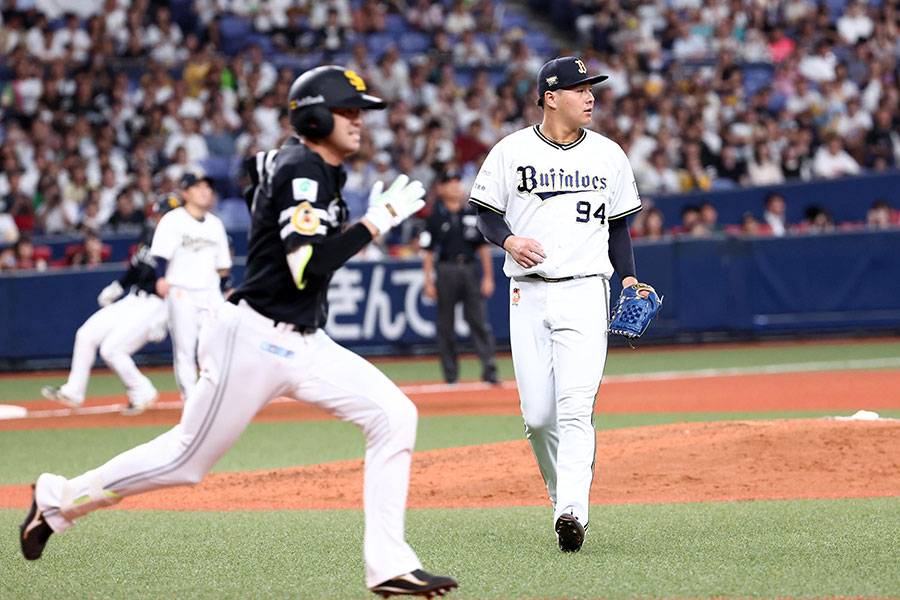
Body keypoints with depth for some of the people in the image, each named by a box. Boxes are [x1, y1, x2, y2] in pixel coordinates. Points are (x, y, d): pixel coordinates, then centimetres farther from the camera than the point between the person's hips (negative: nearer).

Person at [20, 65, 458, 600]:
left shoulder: (321, 171, 11)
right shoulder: (300, 170, -17)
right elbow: (307, 269, -26)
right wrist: (375, 222, -23)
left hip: (306, 345, 9)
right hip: (255, 340, -9)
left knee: (395, 415, -7)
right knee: (188, 460, 1)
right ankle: (60, 500, 21)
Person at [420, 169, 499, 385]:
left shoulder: (473, 214, 11)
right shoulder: (435, 219, 5)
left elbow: (483, 248, 11)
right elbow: (428, 252, 3)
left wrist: (488, 277, 3)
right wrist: (428, 282, -4)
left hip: (470, 269, 1)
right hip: (445, 271, -1)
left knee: (479, 321, -6)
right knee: (445, 325, 2)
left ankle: (489, 370, -9)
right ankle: (450, 374, 7)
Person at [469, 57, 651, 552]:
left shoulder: (608, 155, 10)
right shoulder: (512, 151, 3)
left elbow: (618, 226, 17)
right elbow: (486, 214, 7)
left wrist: (629, 278, 4)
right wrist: (509, 240, -13)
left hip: (585, 292, 0)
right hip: (528, 295, 0)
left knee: (575, 406, -16)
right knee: (538, 415, 0)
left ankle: (571, 512, -24)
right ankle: (563, 491, 24)